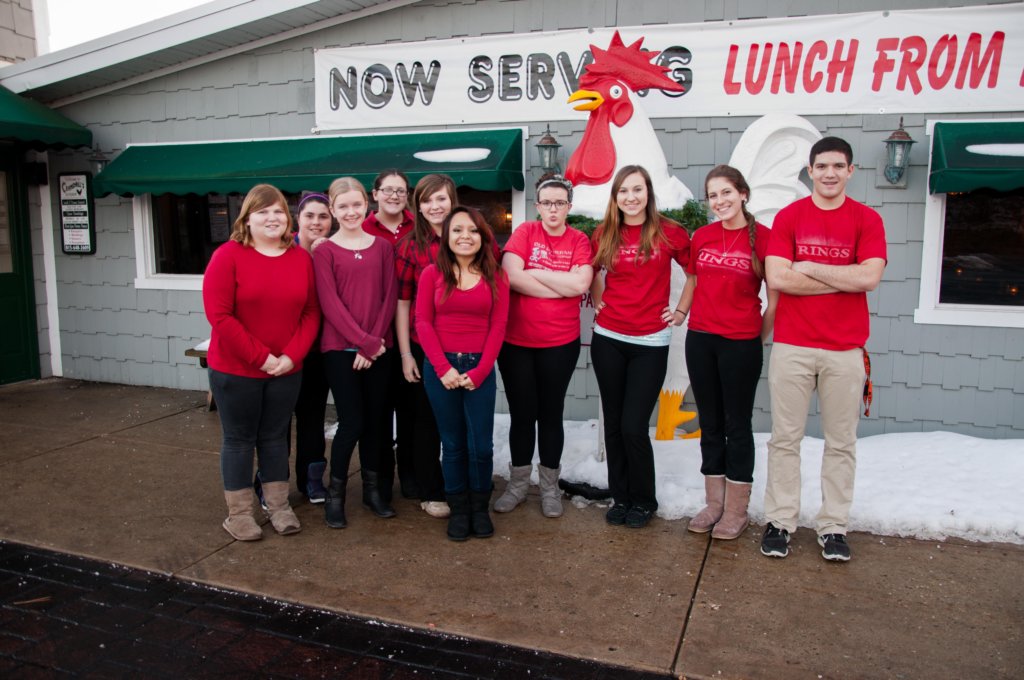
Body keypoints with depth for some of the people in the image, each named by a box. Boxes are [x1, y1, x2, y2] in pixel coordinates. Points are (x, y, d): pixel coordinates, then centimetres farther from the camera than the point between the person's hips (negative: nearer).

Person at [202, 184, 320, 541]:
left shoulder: (301, 259, 3)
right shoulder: (228, 256, -9)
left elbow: (311, 312, 2)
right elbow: (219, 315, -15)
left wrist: (291, 355, -11)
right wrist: (261, 357, -17)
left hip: (287, 370, 3)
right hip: (235, 369, -3)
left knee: (275, 437, 14)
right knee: (239, 438, 8)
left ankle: (279, 507, 27)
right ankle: (238, 514, 21)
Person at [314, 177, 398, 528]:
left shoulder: (382, 247, 8)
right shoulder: (324, 251, -1)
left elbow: (390, 297, 3)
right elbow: (330, 303, -8)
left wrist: (376, 339, -9)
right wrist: (364, 341, -14)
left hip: (379, 348, 3)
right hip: (340, 348, -3)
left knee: (374, 419, 10)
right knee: (352, 421, -4)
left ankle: (371, 488, 26)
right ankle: (335, 493, 14)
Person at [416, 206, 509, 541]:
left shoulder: (496, 277, 5)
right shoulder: (432, 274, 3)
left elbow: (498, 327, 1)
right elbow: (423, 323, -1)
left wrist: (479, 371, -8)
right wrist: (443, 367, -10)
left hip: (480, 369, 0)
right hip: (440, 368, 0)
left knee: (481, 444, 1)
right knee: (453, 443, 7)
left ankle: (480, 508, 21)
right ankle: (458, 510, 21)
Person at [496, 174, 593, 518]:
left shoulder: (579, 241, 0)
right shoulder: (524, 232, -2)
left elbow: (581, 283, -16)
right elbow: (511, 276, -17)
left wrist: (534, 272, -13)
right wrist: (563, 286, -13)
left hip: (560, 344, 0)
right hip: (515, 341, 0)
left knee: (550, 414, 10)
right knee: (522, 414, 10)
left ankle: (549, 487, 25)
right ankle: (517, 484, 26)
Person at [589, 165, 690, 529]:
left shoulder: (669, 233, -3)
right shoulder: (604, 235, 5)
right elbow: (593, 272, 21)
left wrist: (682, 311, 2)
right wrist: (597, 302, 8)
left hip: (650, 342, -3)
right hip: (608, 339, 3)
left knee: (634, 427, -6)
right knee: (613, 424, 8)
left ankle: (643, 500, 17)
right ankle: (621, 496, 25)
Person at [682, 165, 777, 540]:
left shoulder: (762, 236, -8)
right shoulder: (701, 237, 6)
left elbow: (774, 297, -5)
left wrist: (760, 336, 0)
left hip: (740, 343, -5)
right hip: (700, 339, 5)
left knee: (737, 424, 5)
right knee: (710, 423, 12)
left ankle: (736, 510, 17)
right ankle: (714, 502, 25)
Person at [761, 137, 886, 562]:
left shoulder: (867, 220, 4)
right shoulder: (788, 217, 4)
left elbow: (869, 277, -11)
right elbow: (777, 278, -9)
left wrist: (808, 267, -8)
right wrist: (843, 280, -7)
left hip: (845, 350, 0)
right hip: (791, 346, 0)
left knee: (841, 442, 7)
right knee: (785, 438, 6)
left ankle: (833, 526, 19)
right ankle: (780, 521, 16)